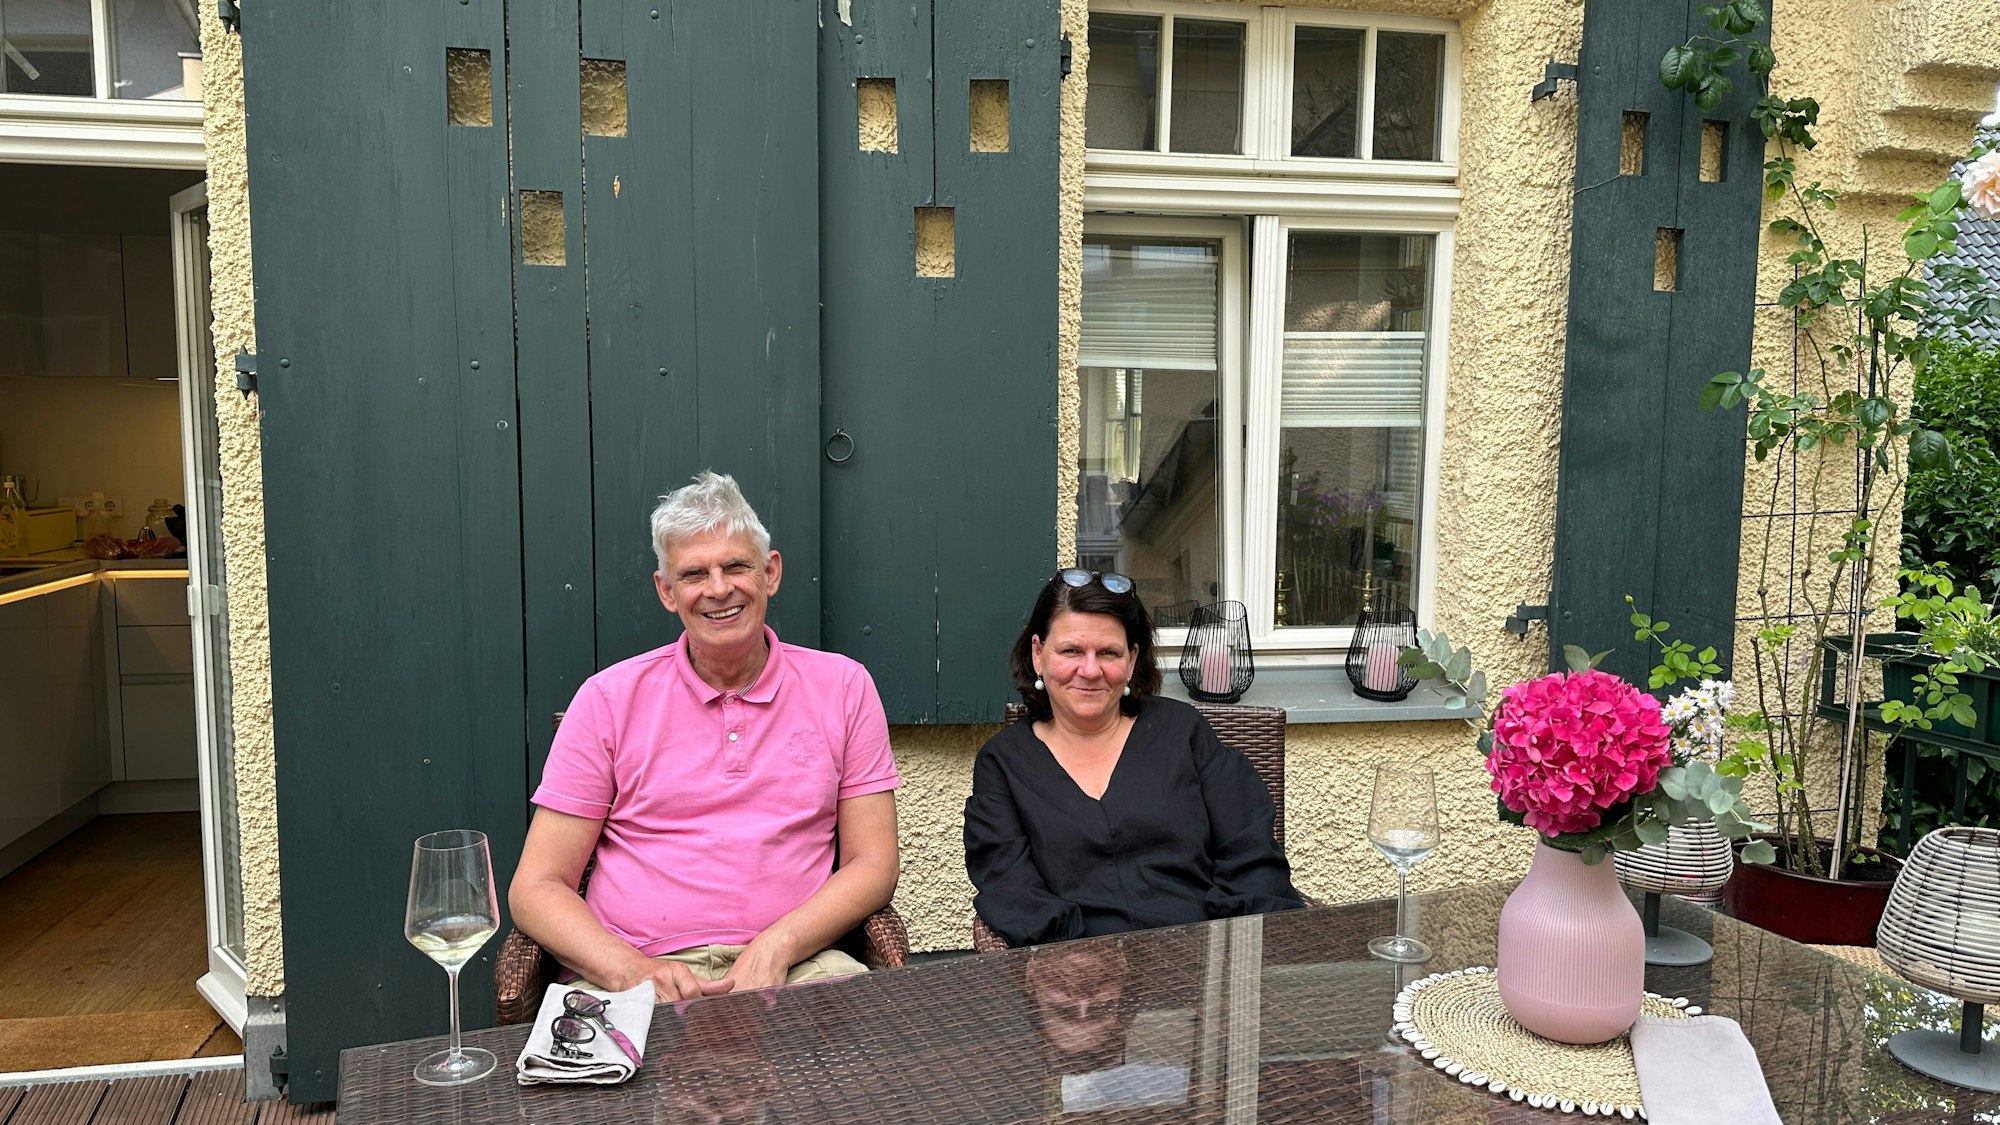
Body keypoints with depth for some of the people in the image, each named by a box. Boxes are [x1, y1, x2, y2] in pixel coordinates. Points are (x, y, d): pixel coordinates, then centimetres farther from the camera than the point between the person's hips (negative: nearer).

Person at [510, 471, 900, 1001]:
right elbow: (535, 887, 5)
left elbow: (873, 864, 8)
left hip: (797, 966, 1)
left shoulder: (843, 687, 10)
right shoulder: (609, 699, 8)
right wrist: (631, 970, -14)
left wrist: (777, 946, -10)